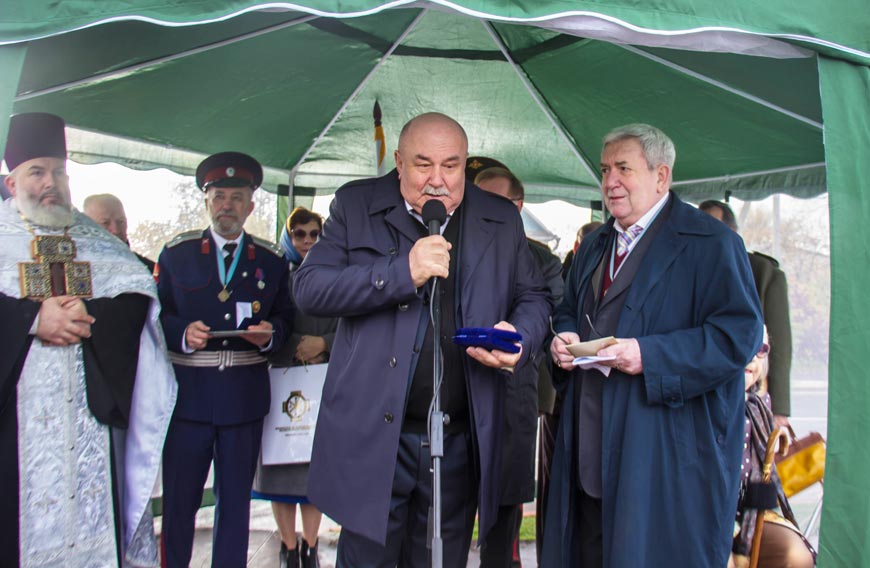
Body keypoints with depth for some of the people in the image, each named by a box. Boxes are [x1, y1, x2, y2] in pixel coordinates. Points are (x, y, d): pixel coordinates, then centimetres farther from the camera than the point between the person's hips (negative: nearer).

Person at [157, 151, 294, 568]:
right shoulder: (175, 252, 6)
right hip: (187, 393, -1)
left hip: (246, 396, 1)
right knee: (179, 497, 4)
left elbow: (285, 318, 10)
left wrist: (270, 333, -11)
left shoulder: (271, 260, 9)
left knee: (236, 498, 11)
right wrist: (182, 332, -15)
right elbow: (154, 314, 4)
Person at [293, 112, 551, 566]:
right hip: (373, 436, -2)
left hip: (459, 442, 3)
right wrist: (402, 272, -21)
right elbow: (308, 288, -9)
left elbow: (532, 297, 13)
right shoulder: (356, 206, 0)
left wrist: (520, 337, -11)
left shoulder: (502, 220, 7)